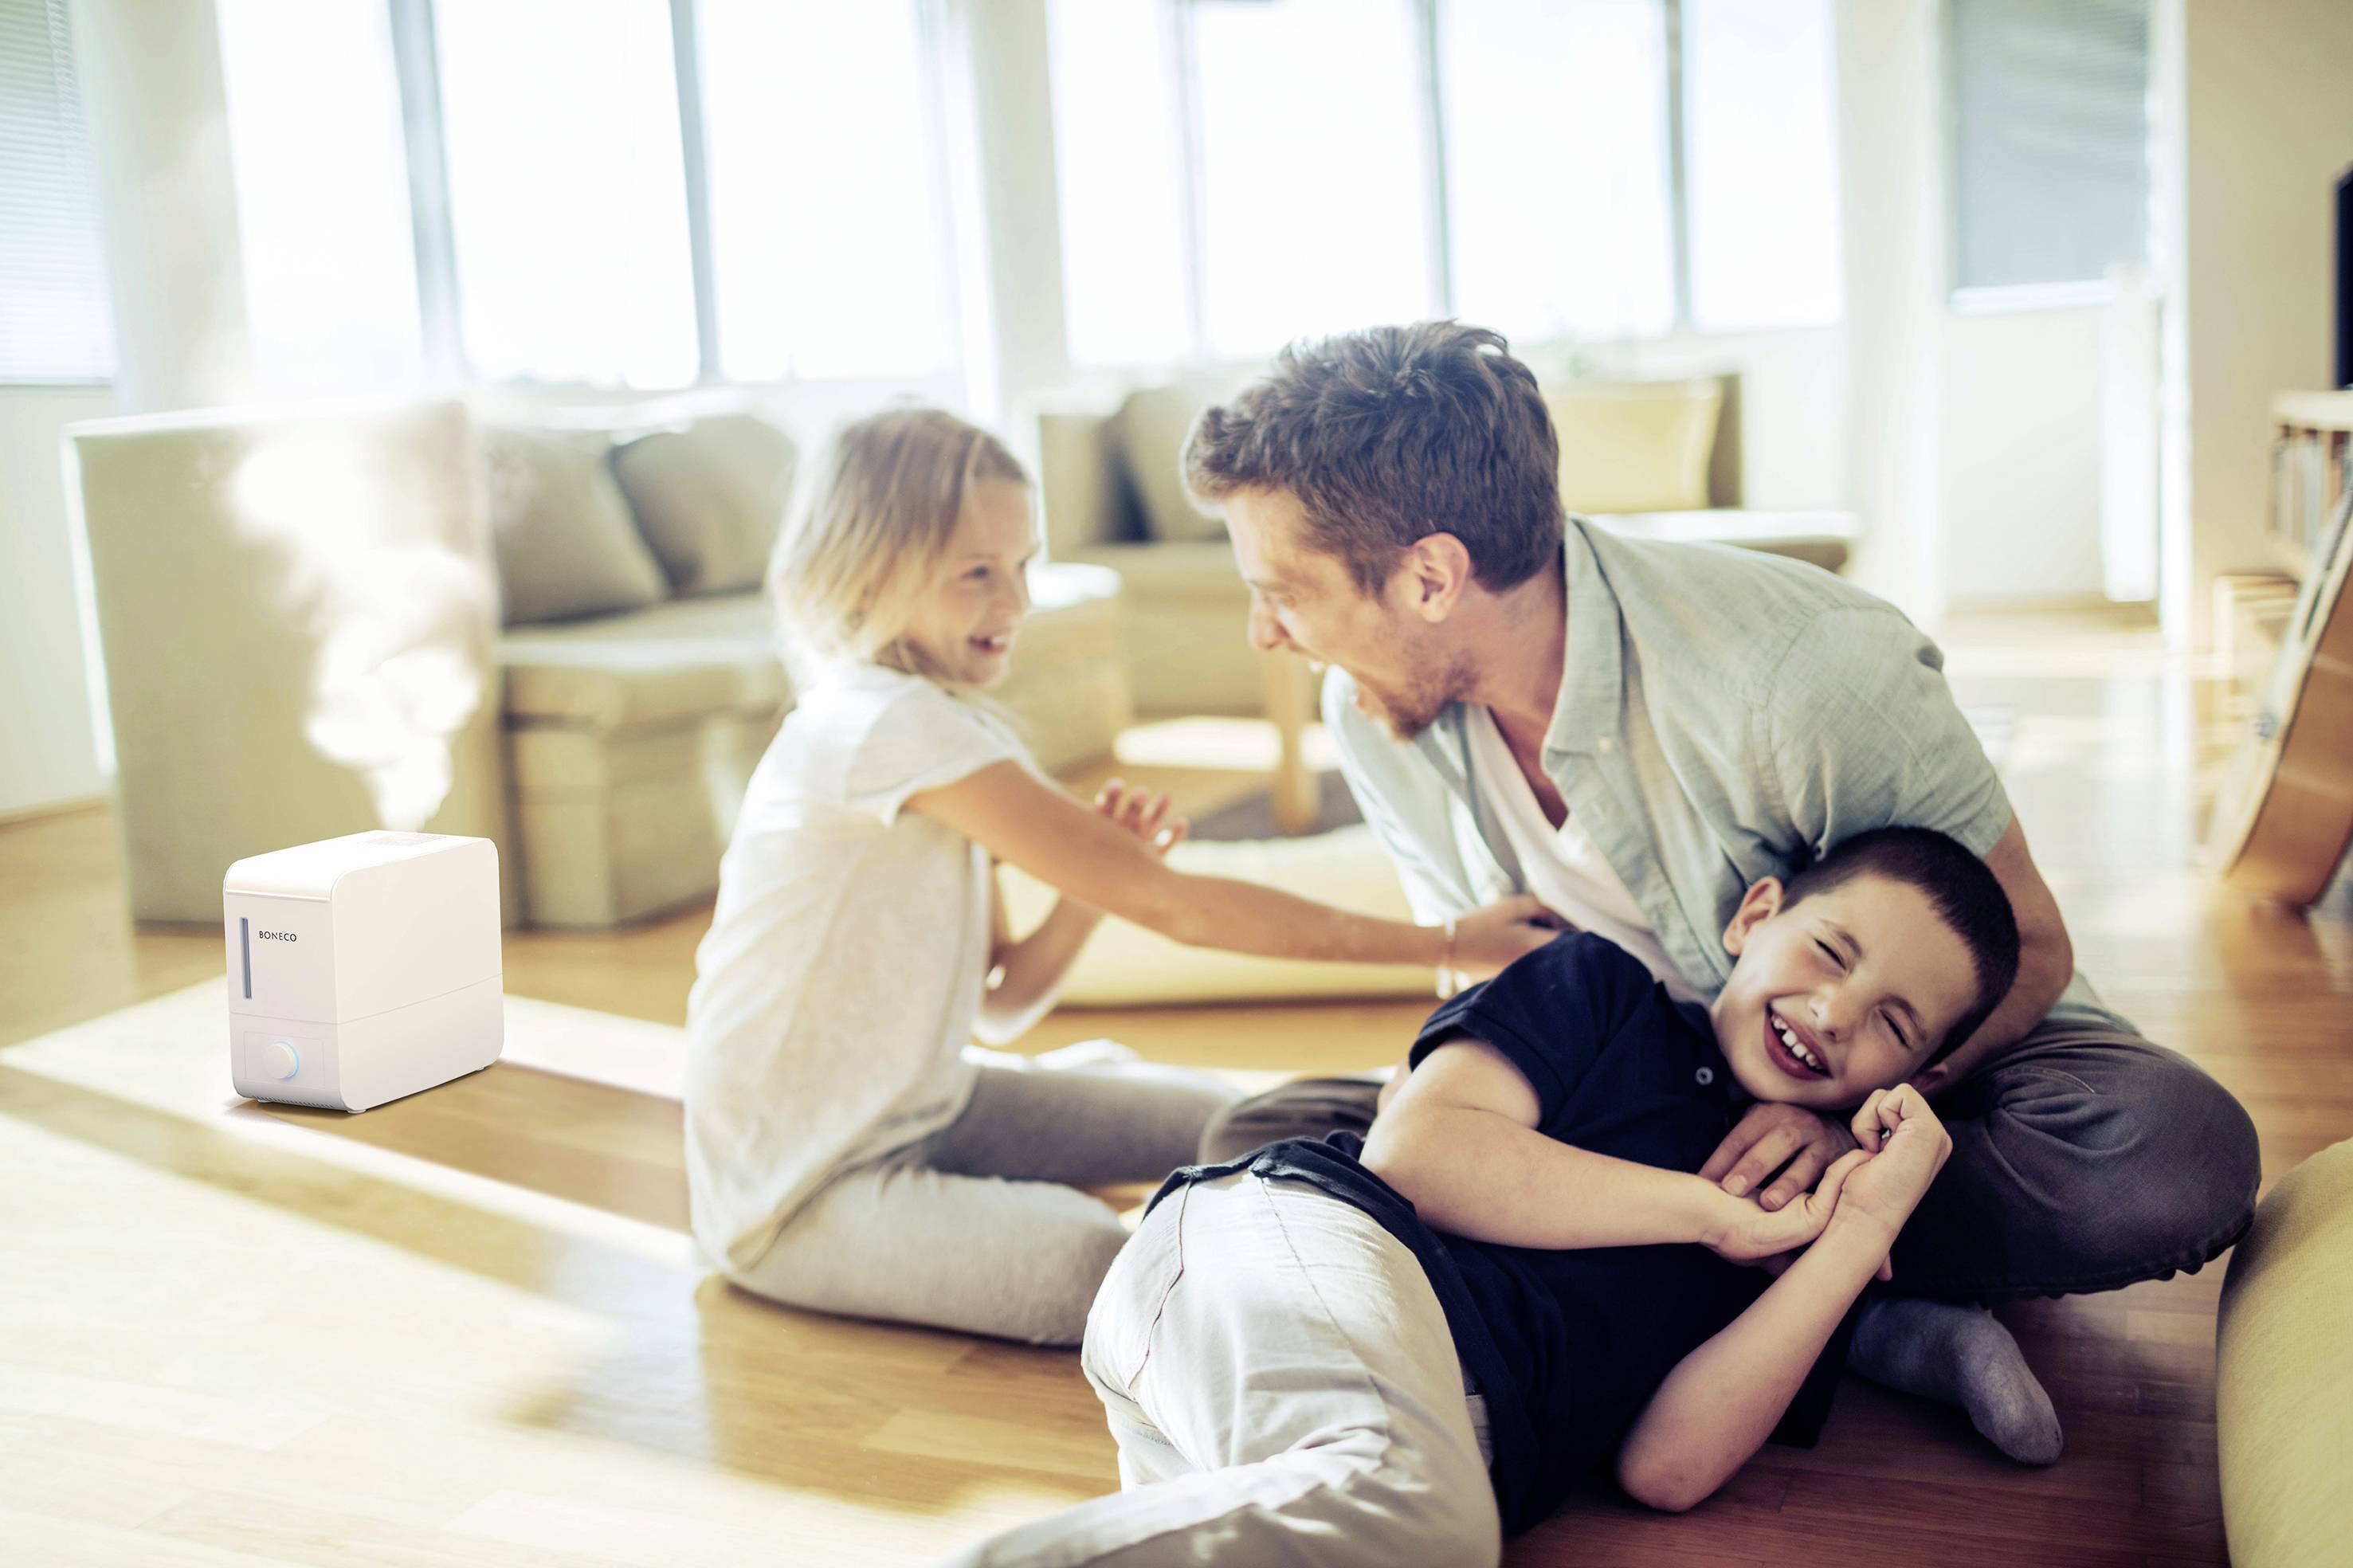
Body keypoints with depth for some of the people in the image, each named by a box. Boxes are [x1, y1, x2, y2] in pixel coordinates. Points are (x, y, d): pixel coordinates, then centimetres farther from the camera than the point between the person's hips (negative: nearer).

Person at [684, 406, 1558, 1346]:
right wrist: (1449, 943, -23)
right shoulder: (883, 724, -24)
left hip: (921, 1110, 9)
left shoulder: (943, 727, 5)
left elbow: (1000, 1005, 5)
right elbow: (1173, 908, -26)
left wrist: (1100, 874, -13)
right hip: (797, 1192, -9)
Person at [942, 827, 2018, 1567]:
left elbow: (1667, 1464, 8)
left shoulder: (1797, 1211, 26)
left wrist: (1862, 1228, 5)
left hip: (1452, 1420, 3)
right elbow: (1414, 1146, -1)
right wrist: (1721, 1214, 6)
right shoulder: (1605, 992, 18)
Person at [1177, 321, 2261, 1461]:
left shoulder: (1808, 674, -30)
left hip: (1919, 1045, -3)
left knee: (2175, 1156, -35)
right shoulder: (1372, 716, -13)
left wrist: (1851, 1109, -35)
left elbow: (2026, 947, -18)